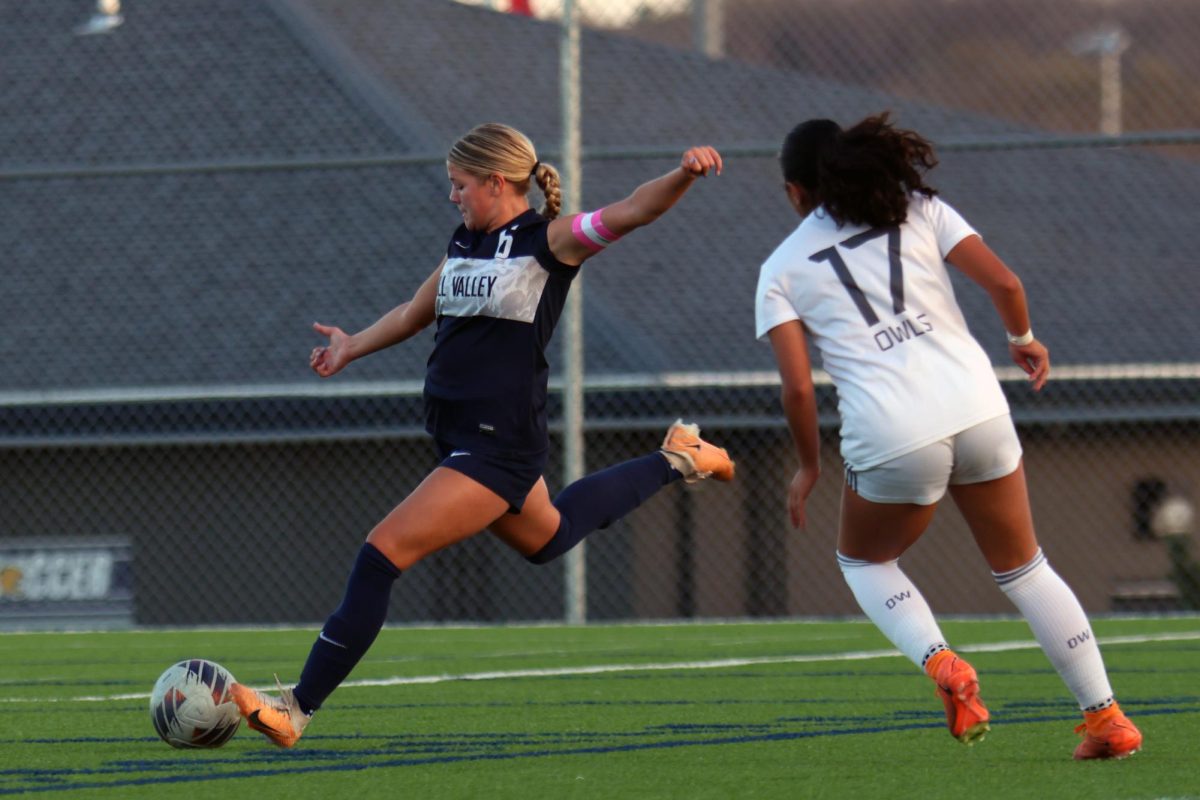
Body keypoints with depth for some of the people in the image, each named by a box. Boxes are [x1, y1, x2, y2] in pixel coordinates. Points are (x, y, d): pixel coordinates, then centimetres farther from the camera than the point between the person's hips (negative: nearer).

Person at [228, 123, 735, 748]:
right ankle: (673, 461, 47)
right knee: (546, 539, 32)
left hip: (498, 447, -9)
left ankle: (296, 709, -14)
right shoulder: (463, 243, 11)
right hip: (457, 434, 9)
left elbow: (631, 211, -24)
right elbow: (414, 313, 28)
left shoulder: (550, 241, -11)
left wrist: (684, 174, -41)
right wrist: (353, 346, 23)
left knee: (384, 552, -16)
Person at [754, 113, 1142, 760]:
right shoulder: (919, 209, 13)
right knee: (1022, 565, 20)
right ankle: (1106, 719, 13)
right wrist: (1024, 339, 23)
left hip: (890, 437, -2)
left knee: (864, 559, 26)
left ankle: (941, 663, -1)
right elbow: (1004, 283, 3)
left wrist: (808, 467, 15)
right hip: (976, 408, 2)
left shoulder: (781, 271, 10)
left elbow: (797, 387, 0)